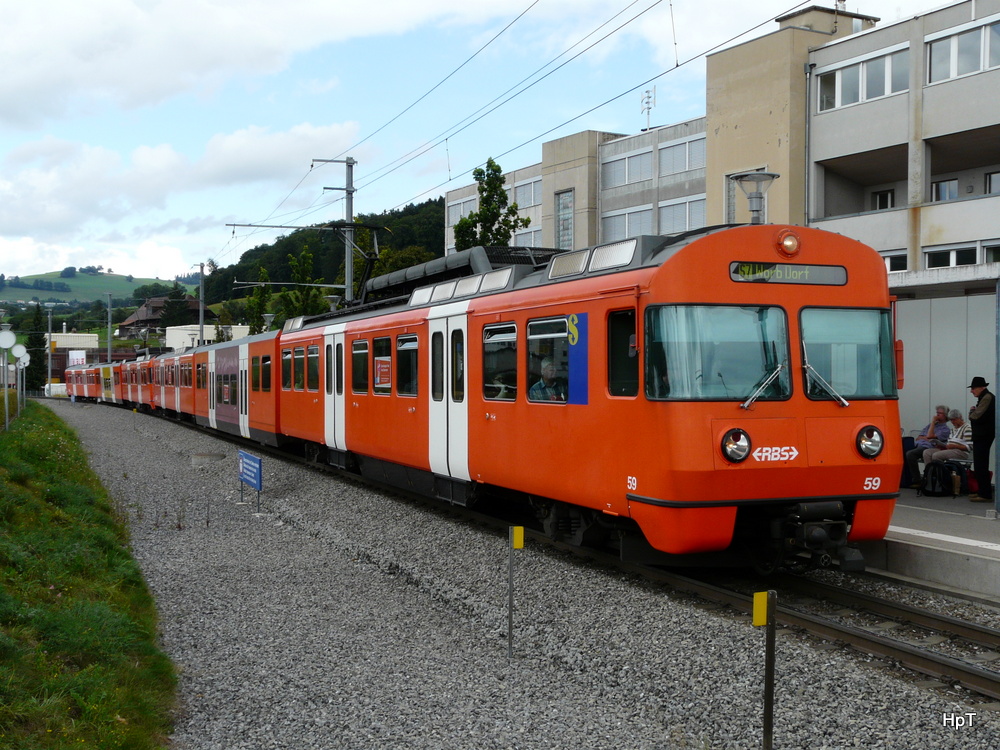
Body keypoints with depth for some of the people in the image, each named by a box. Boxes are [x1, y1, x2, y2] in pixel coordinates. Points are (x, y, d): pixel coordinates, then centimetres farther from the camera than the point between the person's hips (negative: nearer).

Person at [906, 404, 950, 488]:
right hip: (918, 445, 7)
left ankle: (916, 481, -28)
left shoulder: (945, 429, 8)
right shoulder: (931, 425, 30)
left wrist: (933, 422, 2)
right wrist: (926, 438, 2)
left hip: (927, 447, -7)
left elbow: (930, 436, -7)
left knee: (910, 454, -34)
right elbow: (918, 438, 22)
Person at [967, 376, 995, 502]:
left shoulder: (987, 397, -15)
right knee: (979, 465, 17)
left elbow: (976, 415, -22)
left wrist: (971, 414, -2)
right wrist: (973, 412, -2)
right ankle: (982, 491, 24)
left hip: (983, 436, -11)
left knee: (980, 466, -9)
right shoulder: (984, 397, 18)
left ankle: (985, 494, -8)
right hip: (980, 436, 11)